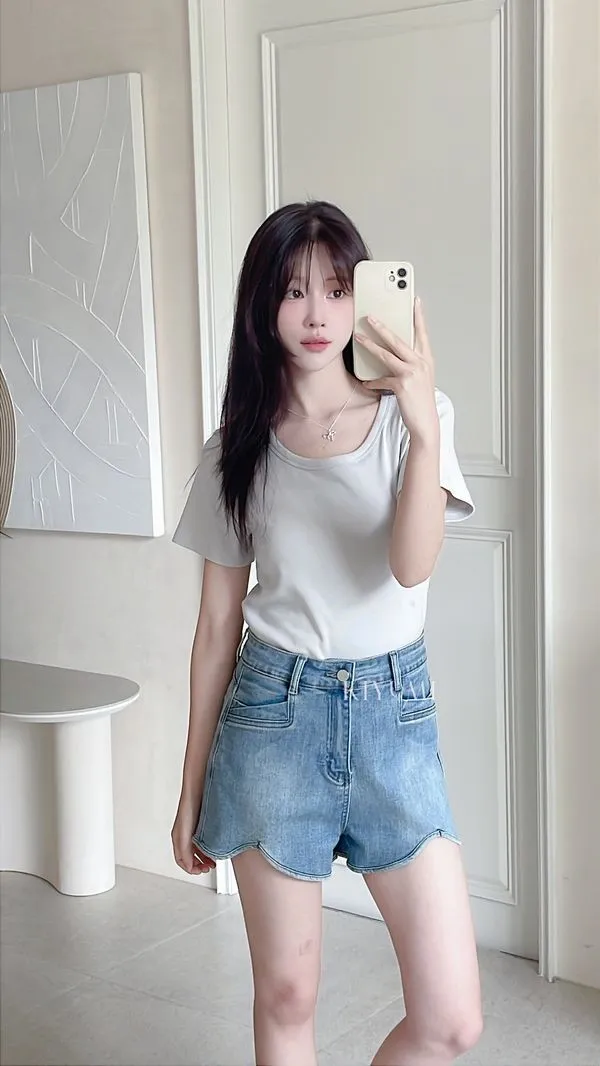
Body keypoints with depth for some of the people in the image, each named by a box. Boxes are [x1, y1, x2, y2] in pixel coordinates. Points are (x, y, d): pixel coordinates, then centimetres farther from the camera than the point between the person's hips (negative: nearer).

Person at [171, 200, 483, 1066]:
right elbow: (217, 626, 7)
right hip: (275, 712, 1)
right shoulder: (239, 449, 3)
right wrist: (192, 789, 9)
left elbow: (412, 565, -17)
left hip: (394, 712, 0)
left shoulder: (410, 416, -2)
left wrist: (425, 427, -32)